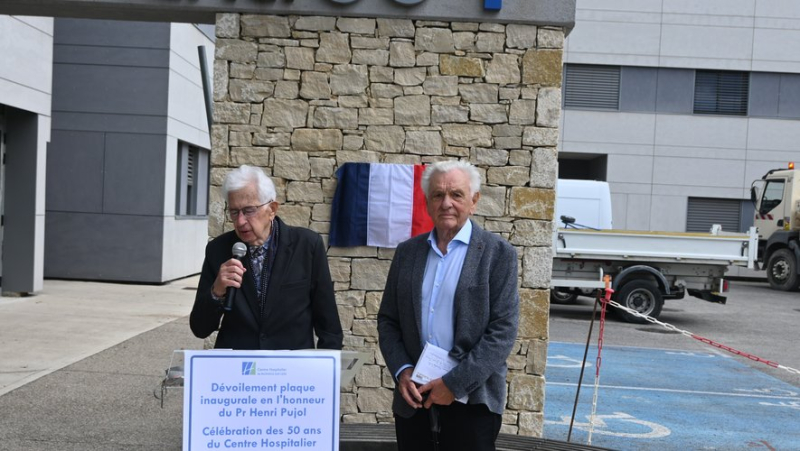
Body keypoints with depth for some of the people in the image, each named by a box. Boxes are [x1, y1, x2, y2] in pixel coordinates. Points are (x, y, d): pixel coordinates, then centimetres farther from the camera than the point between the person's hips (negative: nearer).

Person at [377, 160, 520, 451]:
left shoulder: (498, 253, -4)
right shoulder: (407, 252, 8)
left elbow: (503, 330, -9)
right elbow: (387, 320, 10)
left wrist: (455, 383, -13)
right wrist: (401, 371, -5)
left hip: (471, 399, -3)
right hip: (414, 396, 3)